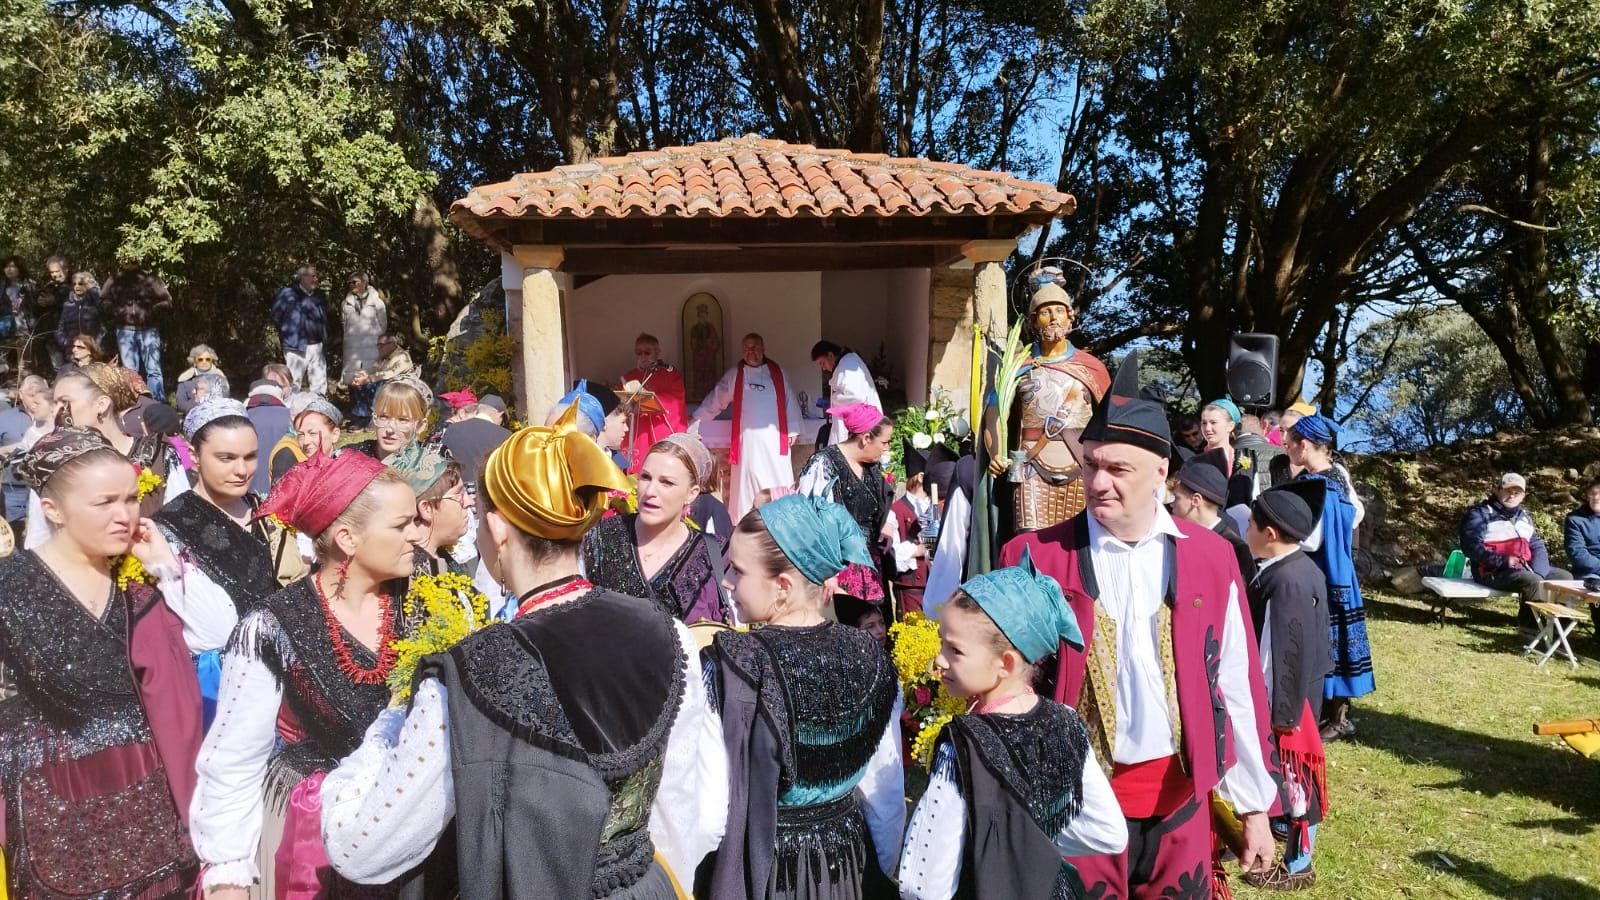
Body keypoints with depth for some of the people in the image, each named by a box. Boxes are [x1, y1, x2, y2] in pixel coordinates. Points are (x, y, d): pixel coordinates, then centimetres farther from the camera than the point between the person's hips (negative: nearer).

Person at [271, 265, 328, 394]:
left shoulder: (319, 295, 8)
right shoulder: (288, 294, -10)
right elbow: (276, 317, -3)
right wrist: (290, 331, 4)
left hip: (316, 346, 6)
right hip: (297, 346, -5)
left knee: (319, 383, 10)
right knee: (293, 383, 0)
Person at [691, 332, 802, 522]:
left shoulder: (778, 373, 8)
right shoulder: (733, 375, 9)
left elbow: (790, 402, 7)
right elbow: (714, 401, 15)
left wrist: (793, 430, 2)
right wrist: (695, 418, 13)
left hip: (774, 437, 0)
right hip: (748, 438, 0)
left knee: (778, 481, -2)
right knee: (747, 480, 3)